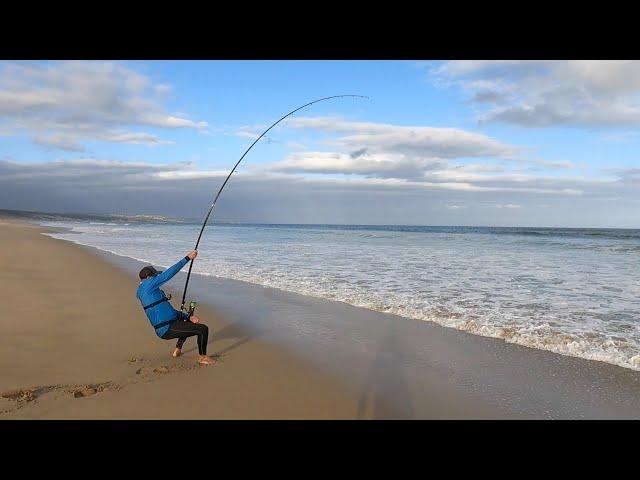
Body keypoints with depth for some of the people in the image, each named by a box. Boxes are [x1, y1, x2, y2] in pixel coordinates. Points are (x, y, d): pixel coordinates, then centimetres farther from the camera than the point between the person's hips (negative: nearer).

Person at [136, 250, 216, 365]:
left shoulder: (144, 292, 21)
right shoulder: (147, 284, -9)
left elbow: (169, 310, 19)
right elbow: (168, 274, -18)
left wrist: (188, 317, 10)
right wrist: (187, 258, -15)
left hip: (165, 328, 10)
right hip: (167, 330, -10)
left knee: (189, 322, 35)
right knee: (203, 329, -12)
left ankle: (177, 350, 34)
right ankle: (202, 357, 6)